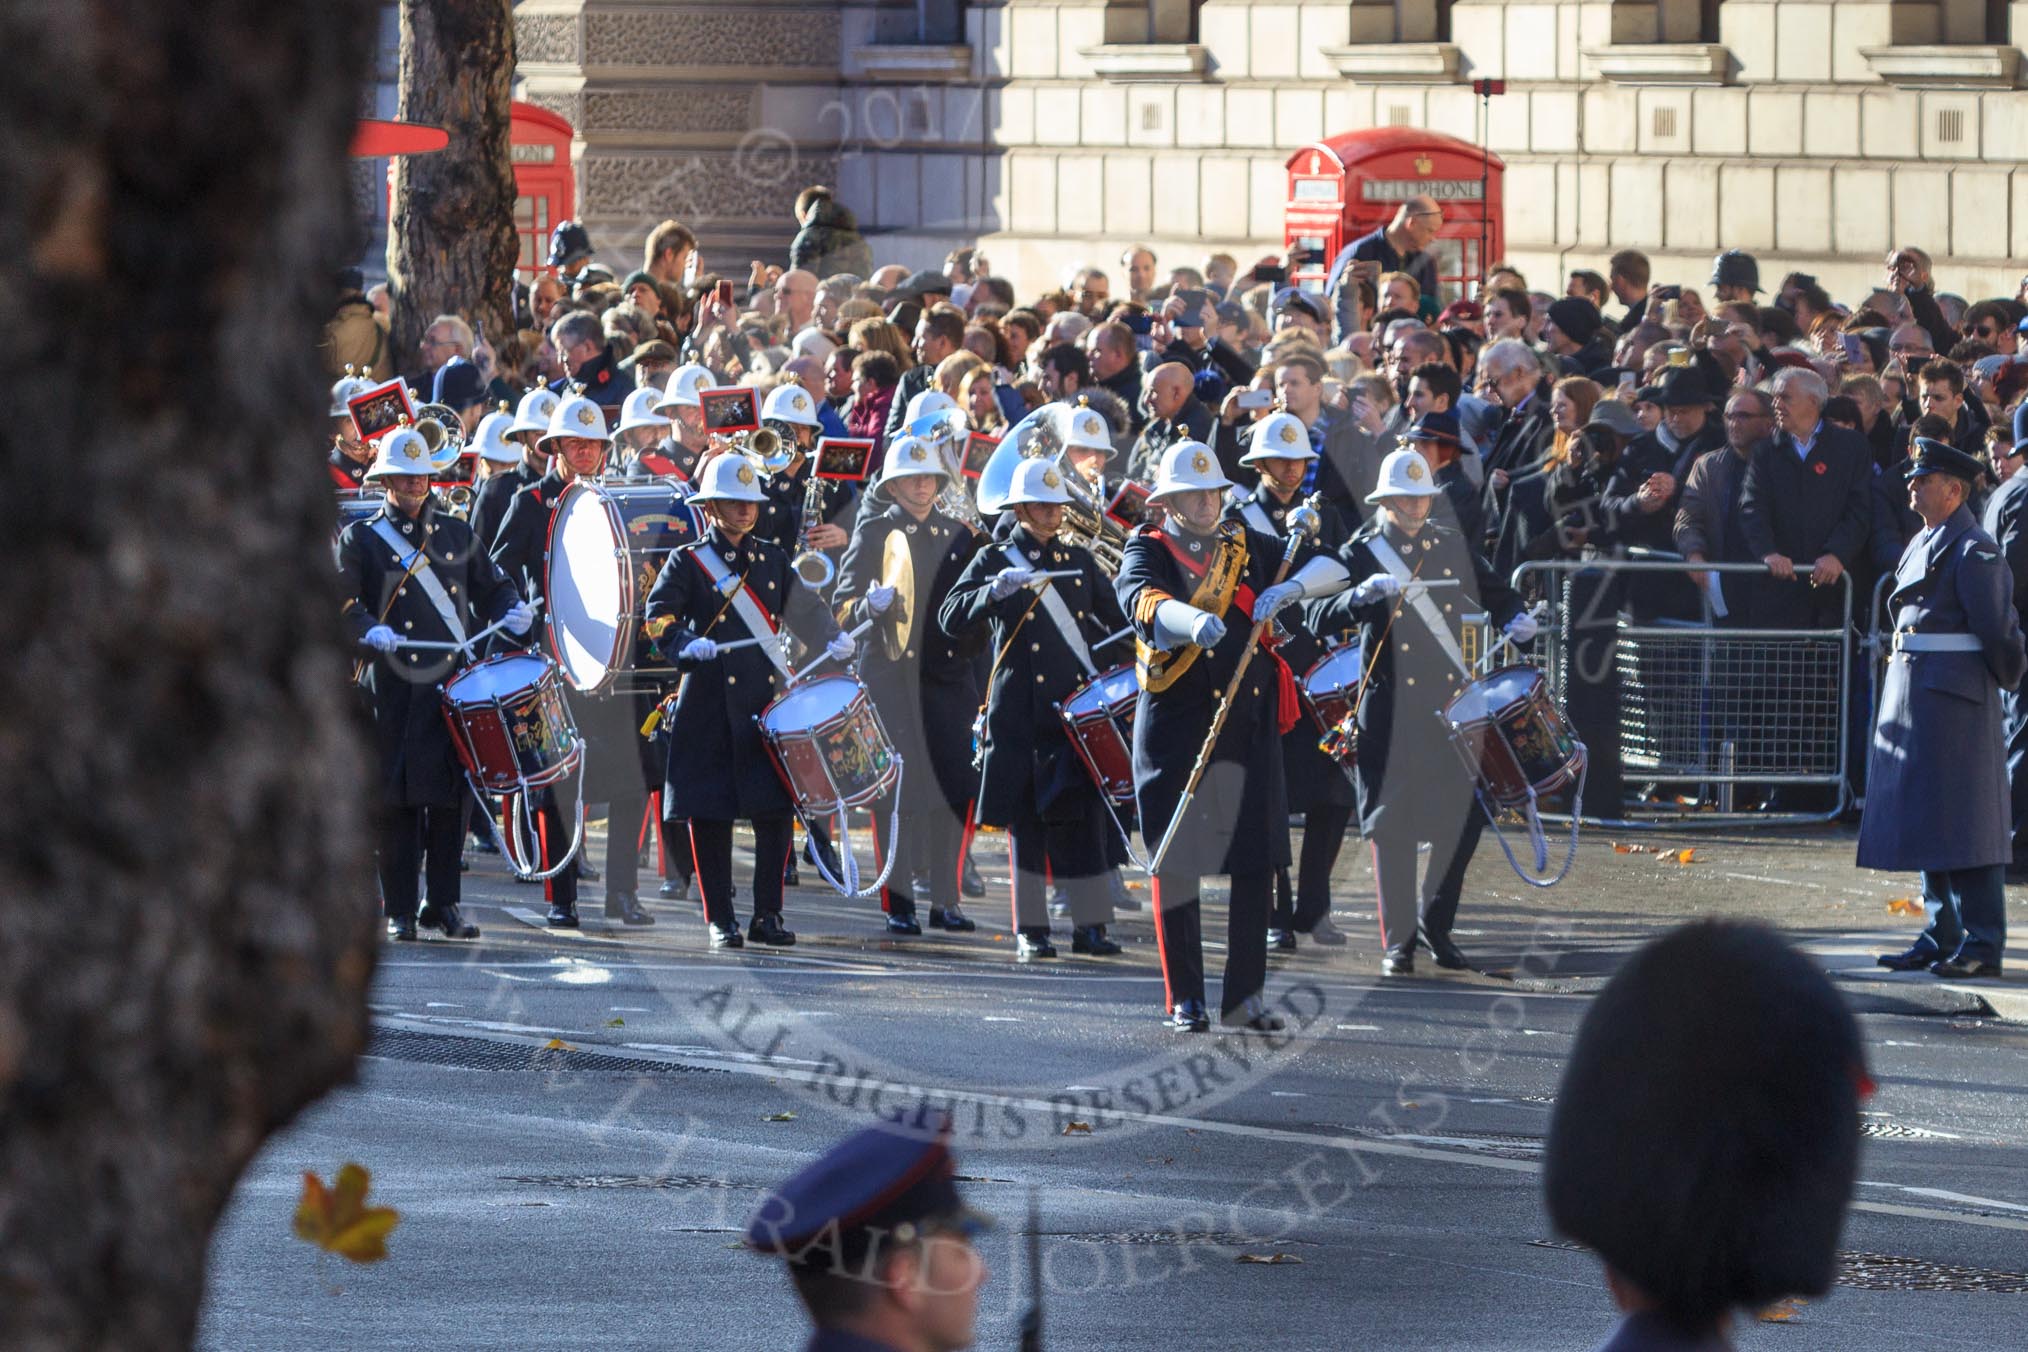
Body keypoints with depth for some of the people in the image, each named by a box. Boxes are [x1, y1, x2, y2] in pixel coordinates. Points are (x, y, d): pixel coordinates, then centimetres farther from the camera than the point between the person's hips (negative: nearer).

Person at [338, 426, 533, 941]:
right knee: (397, 800, -3)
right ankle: (399, 910, 3)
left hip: (454, 681, 3)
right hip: (394, 683, -3)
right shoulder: (361, 539, 5)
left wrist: (512, 610, 1)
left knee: (451, 797, 1)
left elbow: (491, 585, 22)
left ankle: (444, 903, 10)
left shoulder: (456, 533, 16)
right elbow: (340, 601, -4)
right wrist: (369, 630, -23)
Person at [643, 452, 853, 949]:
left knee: (776, 810, -1)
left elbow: (803, 609, 17)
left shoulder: (772, 558, 15)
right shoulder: (688, 562, 2)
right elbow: (658, 619, -3)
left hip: (768, 703, 4)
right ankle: (721, 921, 6)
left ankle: (768, 916, 8)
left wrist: (833, 641, -1)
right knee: (711, 814, -2)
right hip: (711, 707, -3)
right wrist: (686, 645, -22)